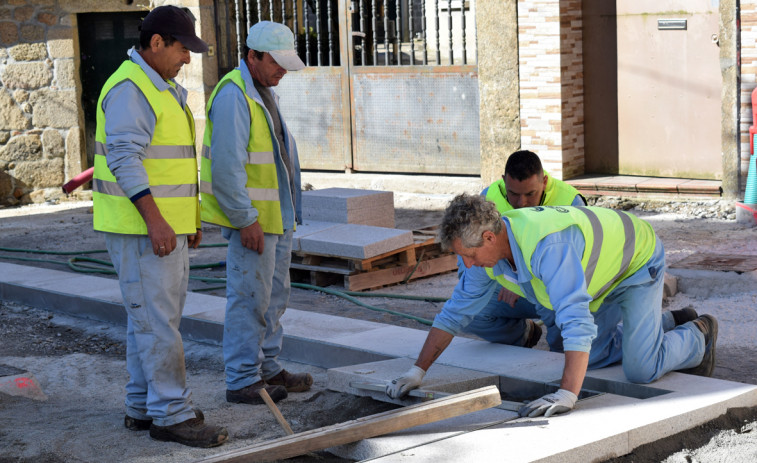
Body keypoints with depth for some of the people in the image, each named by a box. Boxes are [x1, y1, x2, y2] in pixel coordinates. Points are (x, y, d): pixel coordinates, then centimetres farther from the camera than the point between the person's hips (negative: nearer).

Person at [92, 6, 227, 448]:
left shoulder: (163, 89, 16)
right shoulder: (130, 89, -16)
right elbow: (124, 159, -24)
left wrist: (190, 216, 21)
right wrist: (154, 219, -29)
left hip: (167, 226, 10)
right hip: (141, 228, -10)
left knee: (154, 317, 13)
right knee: (157, 320, -7)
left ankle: (144, 406, 20)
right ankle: (171, 414, -3)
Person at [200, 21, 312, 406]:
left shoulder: (264, 93, 14)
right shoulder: (233, 96, -19)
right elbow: (226, 167, -24)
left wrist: (289, 212, 19)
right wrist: (245, 220, -22)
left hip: (277, 215, 10)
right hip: (252, 218, -10)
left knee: (274, 295, 15)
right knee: (250, 298, -5)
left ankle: (267, 368, 26)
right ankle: (242, 381, 2)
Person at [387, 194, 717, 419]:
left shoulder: (547, 245, -46)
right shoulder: (487, 247, -18)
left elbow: (577, 321, -52)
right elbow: (455, 311, -7)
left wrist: (567, 394, -58)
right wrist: (417, 371, -11)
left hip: (637, 259, -8)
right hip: (602, 270, 8)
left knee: (640, 370, -14)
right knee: (592, 358, 16)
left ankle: (697, 337, 16)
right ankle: (669, 326, 34)